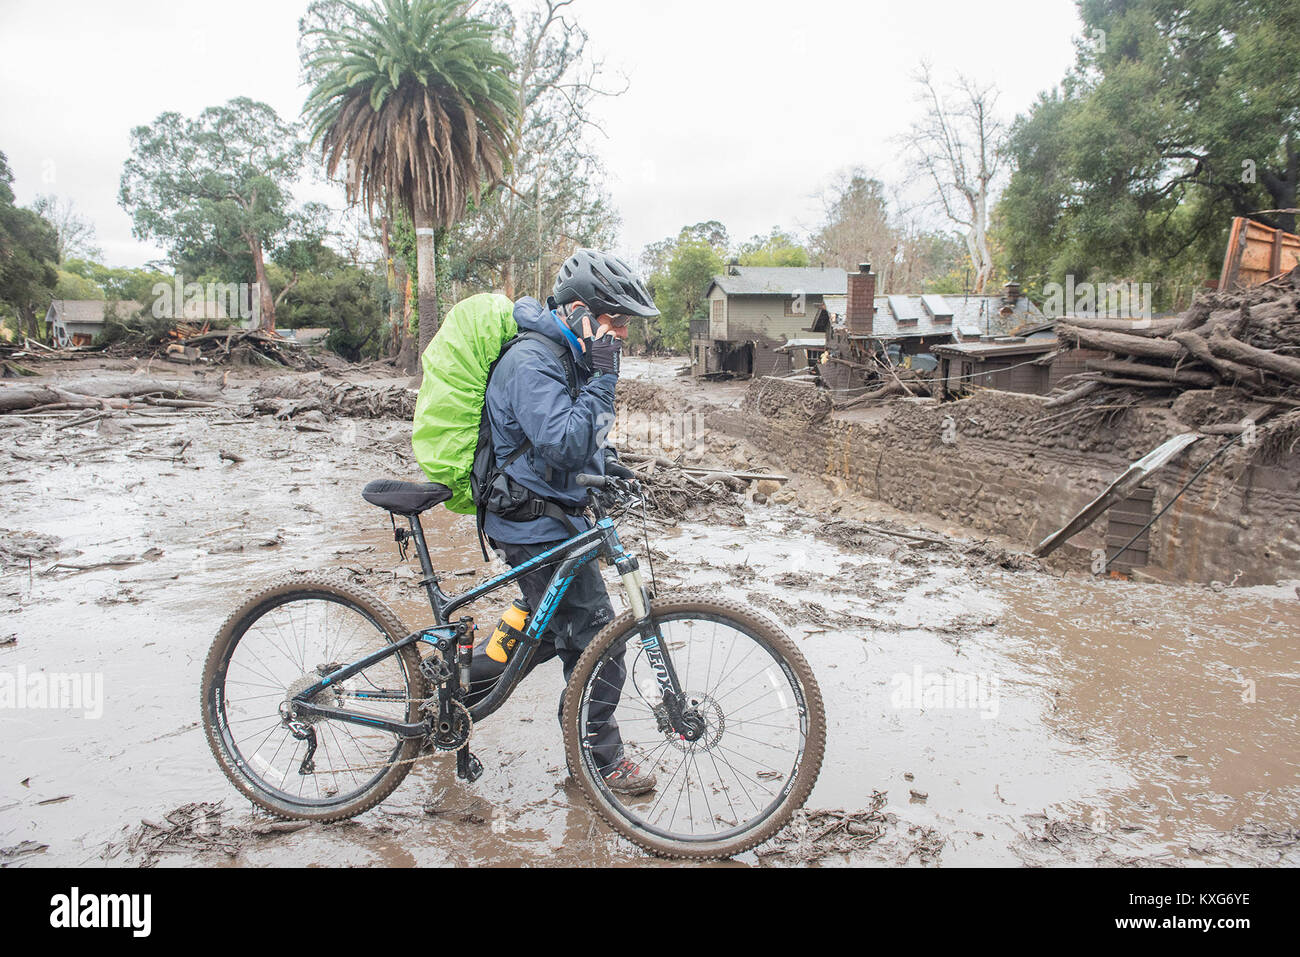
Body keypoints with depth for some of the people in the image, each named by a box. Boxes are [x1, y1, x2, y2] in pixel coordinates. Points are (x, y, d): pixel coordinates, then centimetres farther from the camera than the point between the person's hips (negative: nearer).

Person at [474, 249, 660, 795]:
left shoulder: (566, 354, 10)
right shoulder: (532, 363, -23)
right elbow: (565, 444, -31)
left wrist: (606, 463, 8)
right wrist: (602, 377, -29)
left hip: (553, 513, 10)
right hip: (539, 528, -10)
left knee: (554, 627, 22)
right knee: (595, 640, -2)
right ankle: (600, 759, 14)